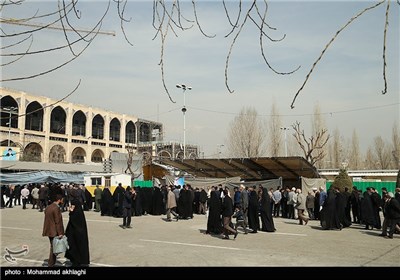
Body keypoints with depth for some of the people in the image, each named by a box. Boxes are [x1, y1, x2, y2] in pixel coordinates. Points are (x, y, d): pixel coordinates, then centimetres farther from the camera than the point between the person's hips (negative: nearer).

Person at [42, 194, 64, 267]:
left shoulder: (48, 207, 9)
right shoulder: (56, 208, -19)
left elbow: (47, 220, 14)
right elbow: (57, 222, -20)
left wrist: (45, 231, 20)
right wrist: (60, 233, -17)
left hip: (48, 230, 9)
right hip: (54, 231, -9)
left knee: (52, 247, 18)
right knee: (54, 248, 2)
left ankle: (51, 262, 26)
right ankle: (51, 263, 8)